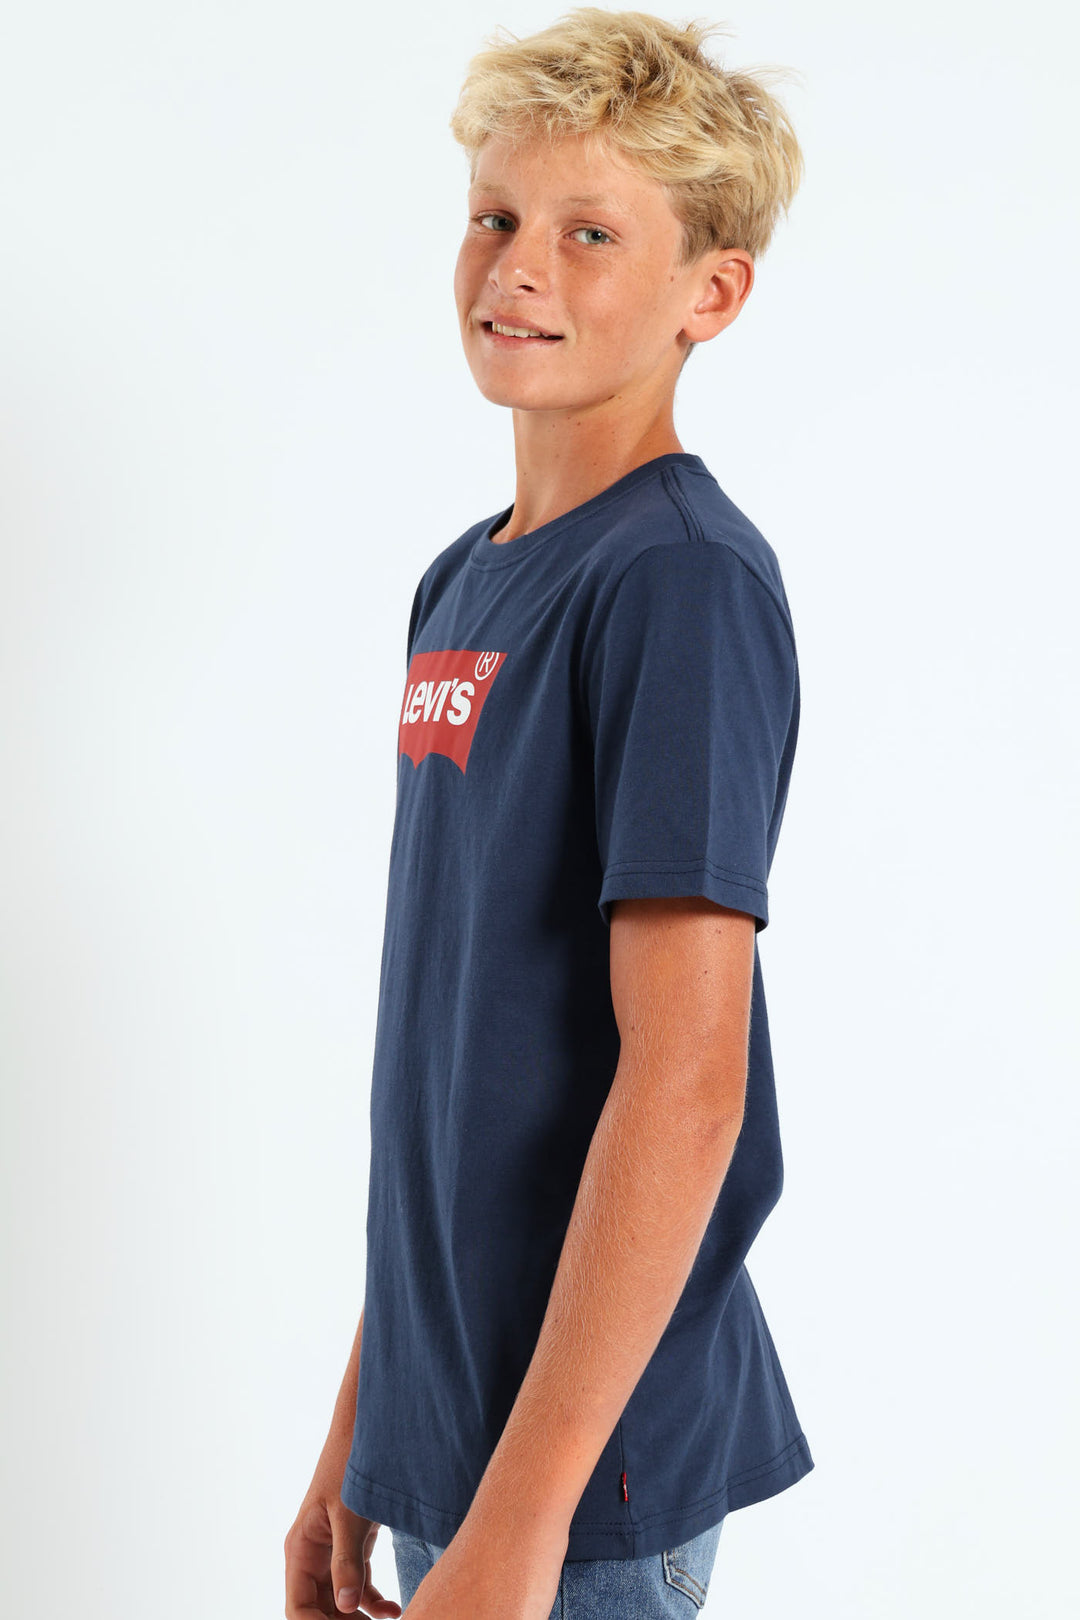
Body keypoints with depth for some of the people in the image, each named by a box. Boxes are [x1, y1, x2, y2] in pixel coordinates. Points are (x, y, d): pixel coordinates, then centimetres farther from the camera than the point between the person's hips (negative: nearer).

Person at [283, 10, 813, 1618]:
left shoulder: (685, 580, -15)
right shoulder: (464, 580, 9)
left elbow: (685, 1077, -22)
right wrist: (361, 1432, 14)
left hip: (590, 1479, -7)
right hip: (447, 1429, 7)